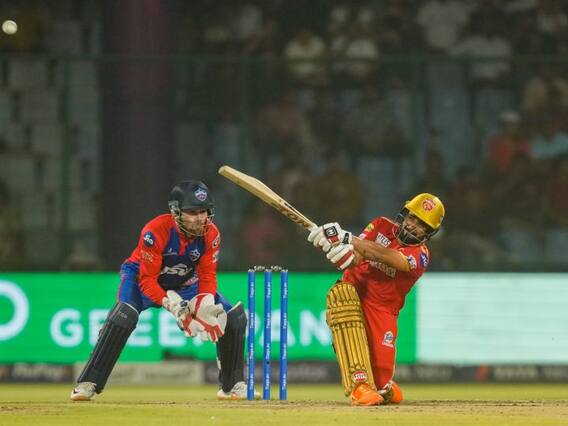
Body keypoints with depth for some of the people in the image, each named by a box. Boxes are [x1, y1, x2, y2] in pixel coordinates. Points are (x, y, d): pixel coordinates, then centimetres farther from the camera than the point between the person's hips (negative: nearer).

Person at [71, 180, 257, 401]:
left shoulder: (211, 234, -19)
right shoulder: (155, 231, -33)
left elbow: (207, 275, -12)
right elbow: (147, 280, -31)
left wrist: (205, 302, -33)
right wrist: (172, 304, -45)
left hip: (185, 283, 5)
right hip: (142, 278, -5)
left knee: (235, 316, -7)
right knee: (123, 317, -34)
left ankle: (232, 385, 10)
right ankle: (88, 383, -28)